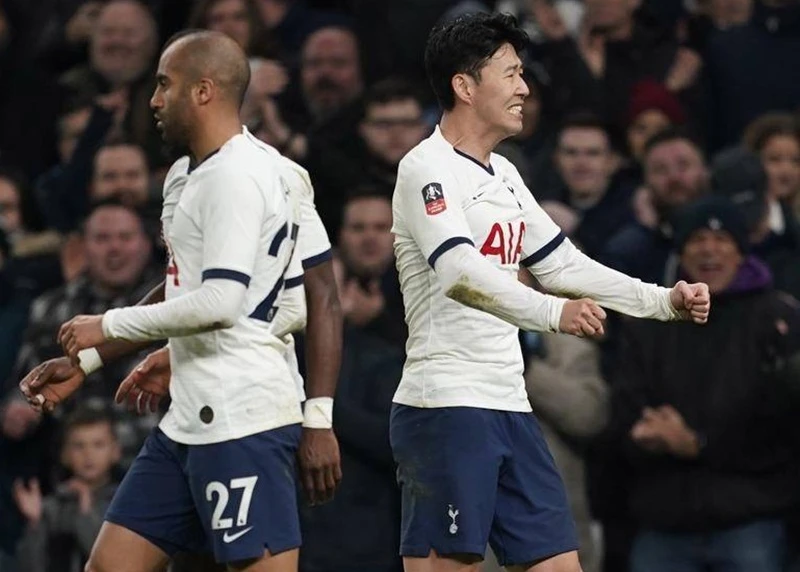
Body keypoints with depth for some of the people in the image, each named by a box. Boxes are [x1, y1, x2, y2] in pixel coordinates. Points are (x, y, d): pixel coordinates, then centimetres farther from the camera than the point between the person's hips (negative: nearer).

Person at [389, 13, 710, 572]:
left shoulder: (503, 175, 19)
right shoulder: (427, 169, -10)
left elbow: (563, 265, 26)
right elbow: (460, 275, -25)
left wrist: (664, 300, 18)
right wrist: (554, 312, -38)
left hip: (509, 409, 9)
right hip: (446, 405, -9)